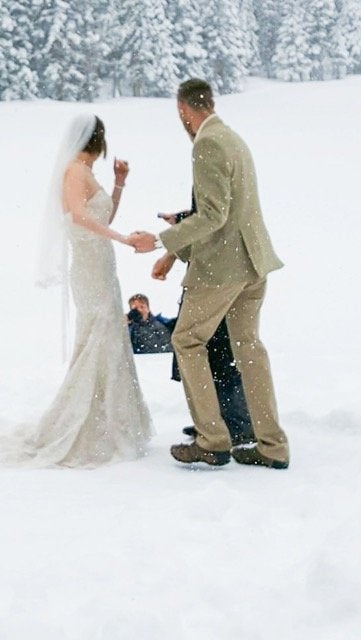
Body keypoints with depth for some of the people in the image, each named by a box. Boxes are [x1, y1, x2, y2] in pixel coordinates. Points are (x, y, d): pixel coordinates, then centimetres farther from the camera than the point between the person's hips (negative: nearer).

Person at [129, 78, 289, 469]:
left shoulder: (207, 145, -16)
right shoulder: (233, 139, 15)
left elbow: (214, 215, -23)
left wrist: (160, 242, -20)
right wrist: (176, 252, 28)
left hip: (222, 263, -9)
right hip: (253, 260, 9)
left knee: (188, 341, 4)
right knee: (248, 346, 12)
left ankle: (212, 442, 4)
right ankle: (273, 447, 13)